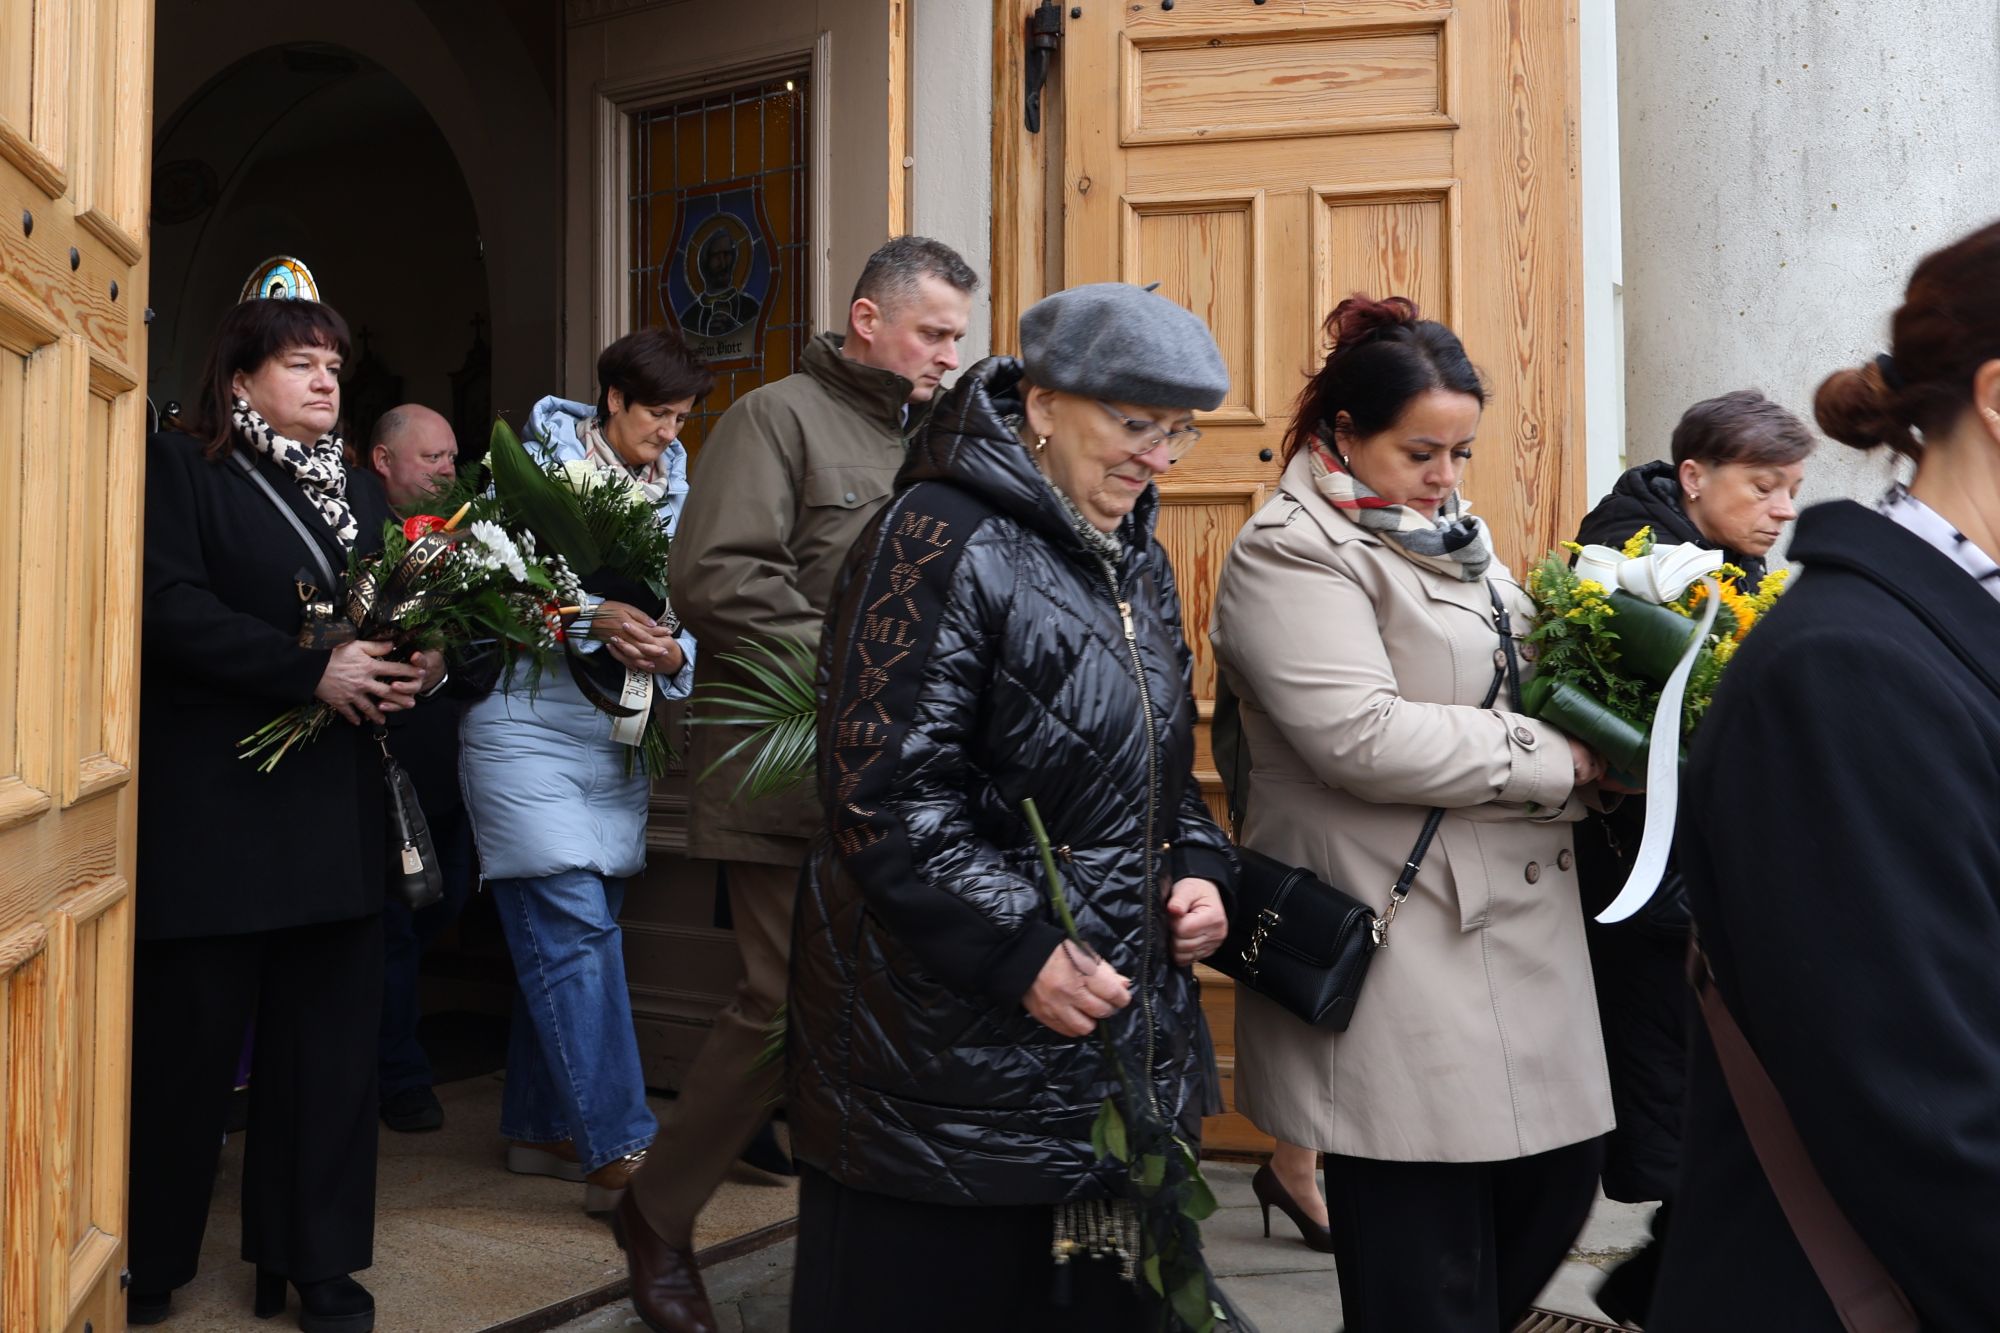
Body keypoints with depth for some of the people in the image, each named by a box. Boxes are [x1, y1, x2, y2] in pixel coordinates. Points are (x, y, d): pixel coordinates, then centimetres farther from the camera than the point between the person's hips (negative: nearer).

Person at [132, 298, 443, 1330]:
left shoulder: (360, 495, 18)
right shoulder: (180, 468, 0)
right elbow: (172, 606, -14)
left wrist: (415, 667, -5)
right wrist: (313, 670, -20)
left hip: (336, 808, 5)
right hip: (213, 806, -5)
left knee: (331, 1034, 7)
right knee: (186, 1035, 5)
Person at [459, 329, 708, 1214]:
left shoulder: (671, 487, 13)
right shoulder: (544, 456, -3)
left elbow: (682, 608, 13)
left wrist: (671, 651, -10)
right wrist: (592, 616, -23)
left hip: (618, 733, 6)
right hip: (528, 719, -6)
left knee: (561, 938, 11)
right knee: (574, 931, -12)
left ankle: (541, 1126, 22)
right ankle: (618, 1150, -10)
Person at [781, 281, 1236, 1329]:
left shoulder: (1135, 561, 11)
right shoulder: (944, 543, -15)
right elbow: (884, 796, -20)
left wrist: (1198, 869, 3)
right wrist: (1019, 949, -22)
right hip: (955, 1039, -7)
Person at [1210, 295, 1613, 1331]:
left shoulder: (1447, 539, 16)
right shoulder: (1291, 553, -10)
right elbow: (1361, 737, -22)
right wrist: (1559, 761, -15)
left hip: (1517, 922, 9)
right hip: (1398, 959, -8)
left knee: (1557, 1182, 14)